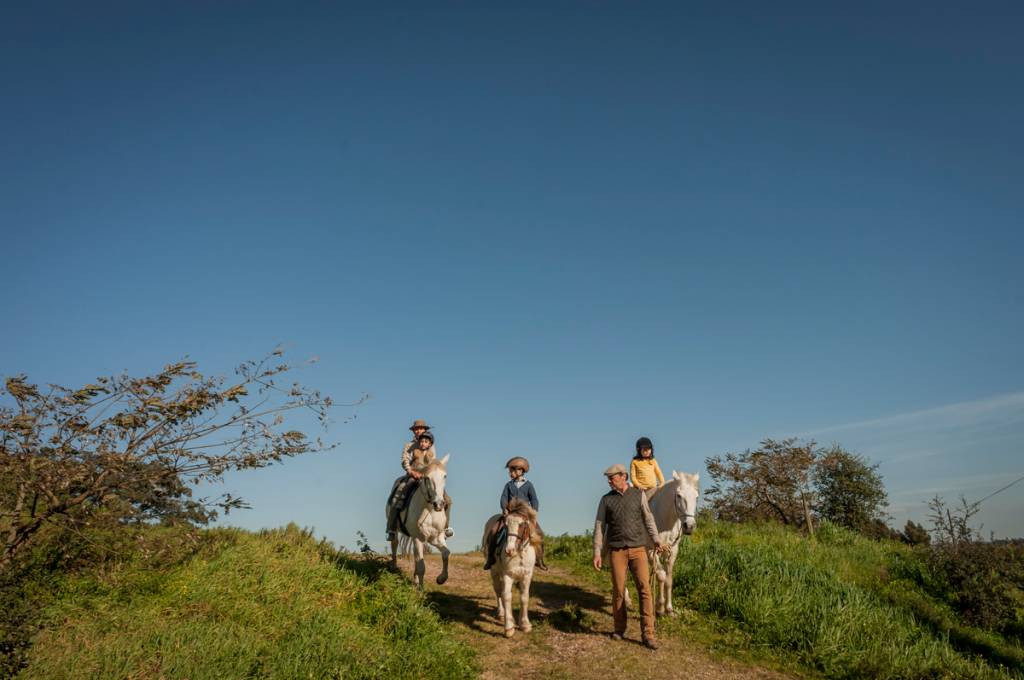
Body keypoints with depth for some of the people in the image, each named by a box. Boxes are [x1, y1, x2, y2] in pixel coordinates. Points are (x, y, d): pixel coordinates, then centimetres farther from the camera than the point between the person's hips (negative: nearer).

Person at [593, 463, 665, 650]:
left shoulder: (639, 494, 5)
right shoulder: (606, 499, 5)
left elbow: (648, 518, 8)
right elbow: (599, 527, 5)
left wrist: (656, 540, -4)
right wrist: (597, 553, 0)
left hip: (638, 549, 0)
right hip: (617, 551, 0)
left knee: (644, 589, -8)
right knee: (618, 591, 2)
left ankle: (648, 634, -4)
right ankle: (619, 629, 20)